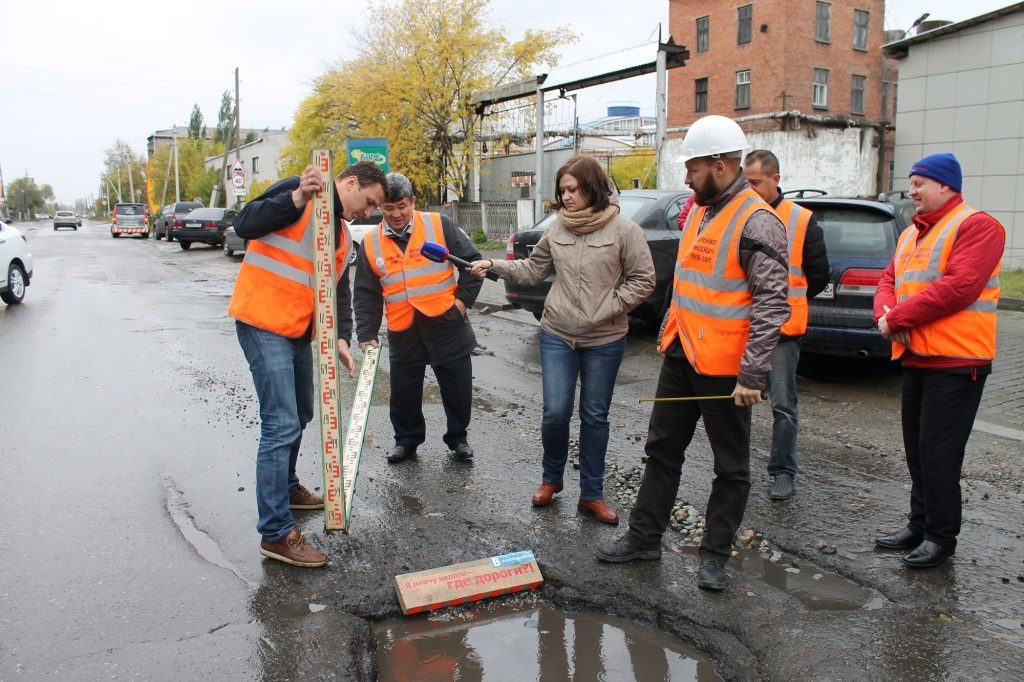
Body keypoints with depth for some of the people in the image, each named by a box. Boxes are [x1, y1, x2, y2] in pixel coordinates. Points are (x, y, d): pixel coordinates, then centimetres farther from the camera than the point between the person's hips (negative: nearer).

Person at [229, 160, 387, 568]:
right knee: (282, 425, -11)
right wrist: (297, 199, -32)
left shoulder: (343, 235, 16)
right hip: (263, 323, -9)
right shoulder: (299, 193, -9)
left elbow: (340, 290, 13)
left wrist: (341, 338, -2)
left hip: (297, 331, 9)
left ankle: (287, 489, 45)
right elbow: (245, 225, -21)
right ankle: (276, 534, -5)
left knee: (299, 416, 22)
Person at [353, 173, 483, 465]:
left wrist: (463, 298, -6)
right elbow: (366, 295, 5)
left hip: (447, 324, -1)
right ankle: (406, 440, 31)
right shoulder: (371, 243, 3)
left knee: (458, 389, 8)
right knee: (404, 394, 10)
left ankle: (457, 438, 29)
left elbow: (473, 261, 2)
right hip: (403, 332, 2)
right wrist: (367, 334, -2)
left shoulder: (439, 225, -4)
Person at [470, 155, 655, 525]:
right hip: (557, 335, 2)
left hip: (604, 340, -2)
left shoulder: (624, 229, -9)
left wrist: (607, 309, -14)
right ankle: (551, 477, 26)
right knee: (555, 412, -2)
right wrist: (494, 265, -2)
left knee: (594, 416, 9)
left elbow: (643, 280, -7)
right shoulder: (557, 229, 2)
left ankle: (592, 494, 23)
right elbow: (532, 270, 9)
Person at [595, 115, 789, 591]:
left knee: (731, 465, 9)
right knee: (662, 449, 16)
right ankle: (644, 536, 29)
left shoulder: (757, 223, -17)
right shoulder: (699, 211, 11)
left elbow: (771, 304, -21)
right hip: (680, 356, 9)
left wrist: (752, 375, -23)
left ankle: (715, 555, 23)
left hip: (723, 367, -8)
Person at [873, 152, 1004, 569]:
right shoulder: (912, 234, 18)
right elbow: (888, 280, 14)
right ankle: (920, 525, 27)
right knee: (917, 448, 15)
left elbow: (958, 287, -22)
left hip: (956, 361, -9)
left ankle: (941, 537, 9)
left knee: (939, 451, -4)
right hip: (916, 358, 9)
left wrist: (898, 317, -18)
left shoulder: (976, 226, -10)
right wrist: (884, 312, -8)